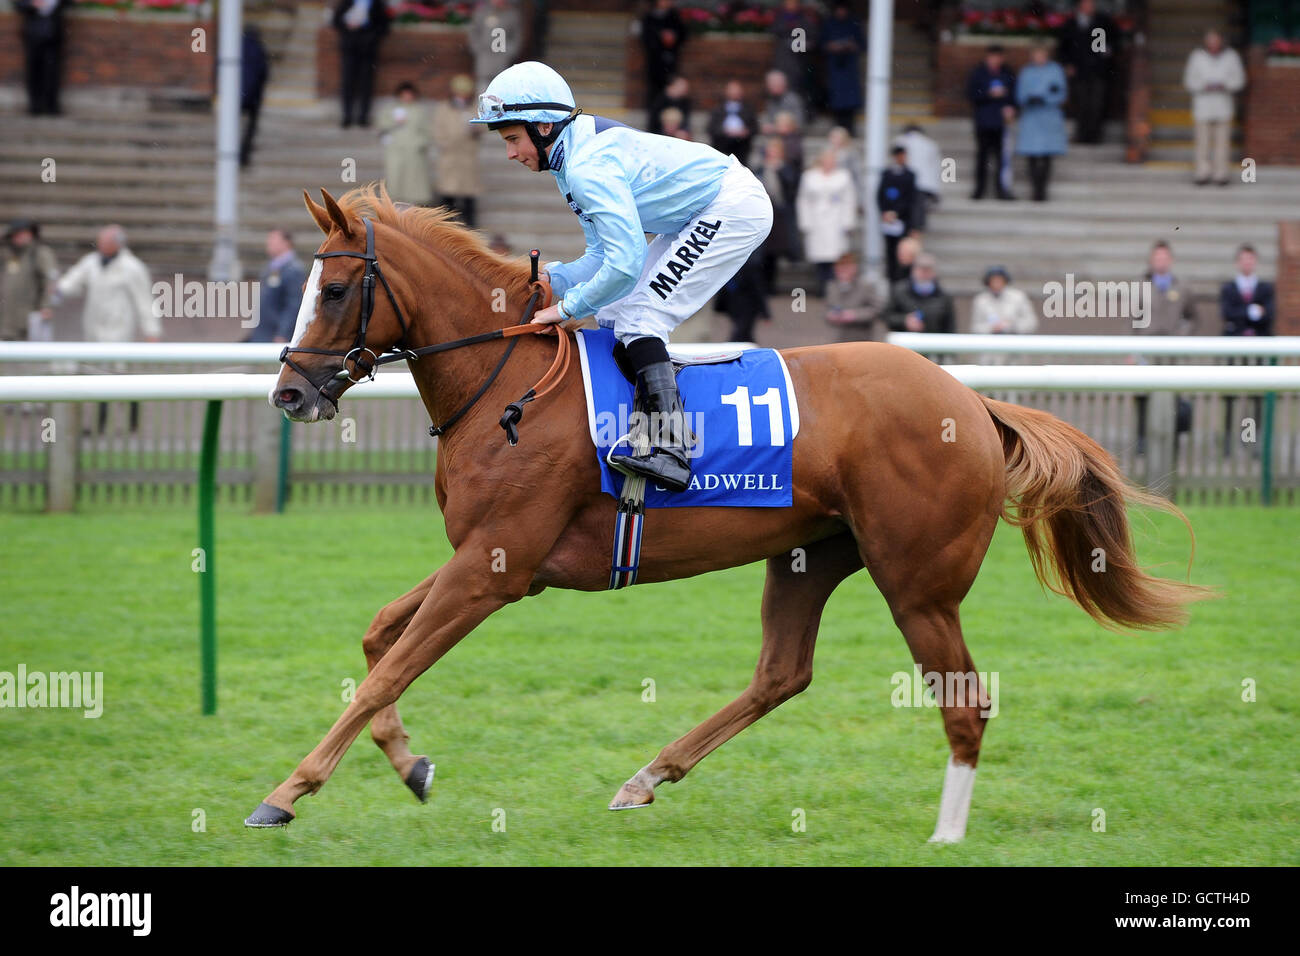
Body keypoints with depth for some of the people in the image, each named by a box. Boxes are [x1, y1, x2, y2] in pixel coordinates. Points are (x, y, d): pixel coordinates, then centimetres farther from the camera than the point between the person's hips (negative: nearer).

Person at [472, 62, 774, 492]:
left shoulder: (589, 169, -26)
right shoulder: (575, 157, 6)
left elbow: (626, 265, -32)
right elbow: (605, 254, 11)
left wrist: (567, 307, -21)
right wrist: (550, 280, -4)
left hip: (736, 208, -11)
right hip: (700, 217, 11)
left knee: (639, 320, -17)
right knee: (613, 315, 10)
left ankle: (671, 452, -25)